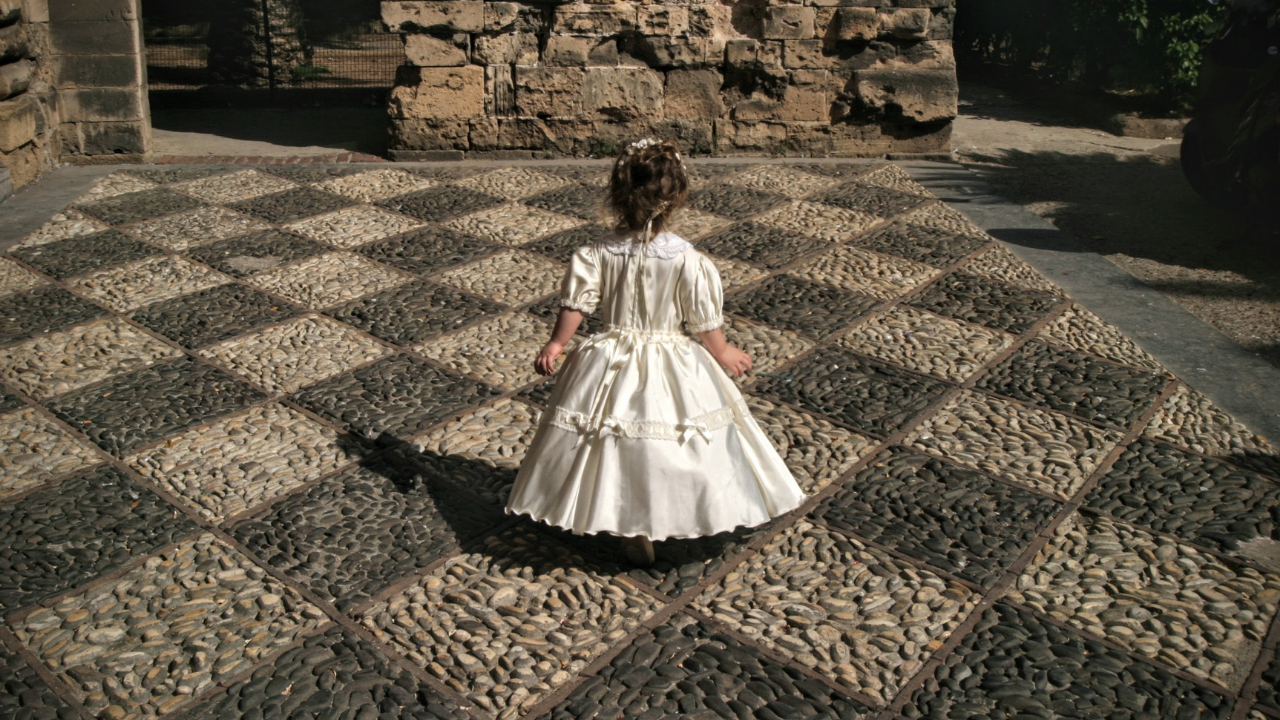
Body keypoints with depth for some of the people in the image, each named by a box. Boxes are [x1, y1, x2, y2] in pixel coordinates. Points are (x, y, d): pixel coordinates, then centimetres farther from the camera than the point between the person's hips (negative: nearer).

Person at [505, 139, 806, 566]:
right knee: (664, 448, 17)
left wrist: (556, 345, 13)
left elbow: (575, 305, -4)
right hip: (670, 369, -2)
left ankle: (635, 536, 25)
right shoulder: (686, 259, -17)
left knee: (619, 450, 15)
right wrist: (723, 353, 10)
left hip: (611, 365, 2)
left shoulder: (598, 254, -11)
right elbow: (705, 322, -9)